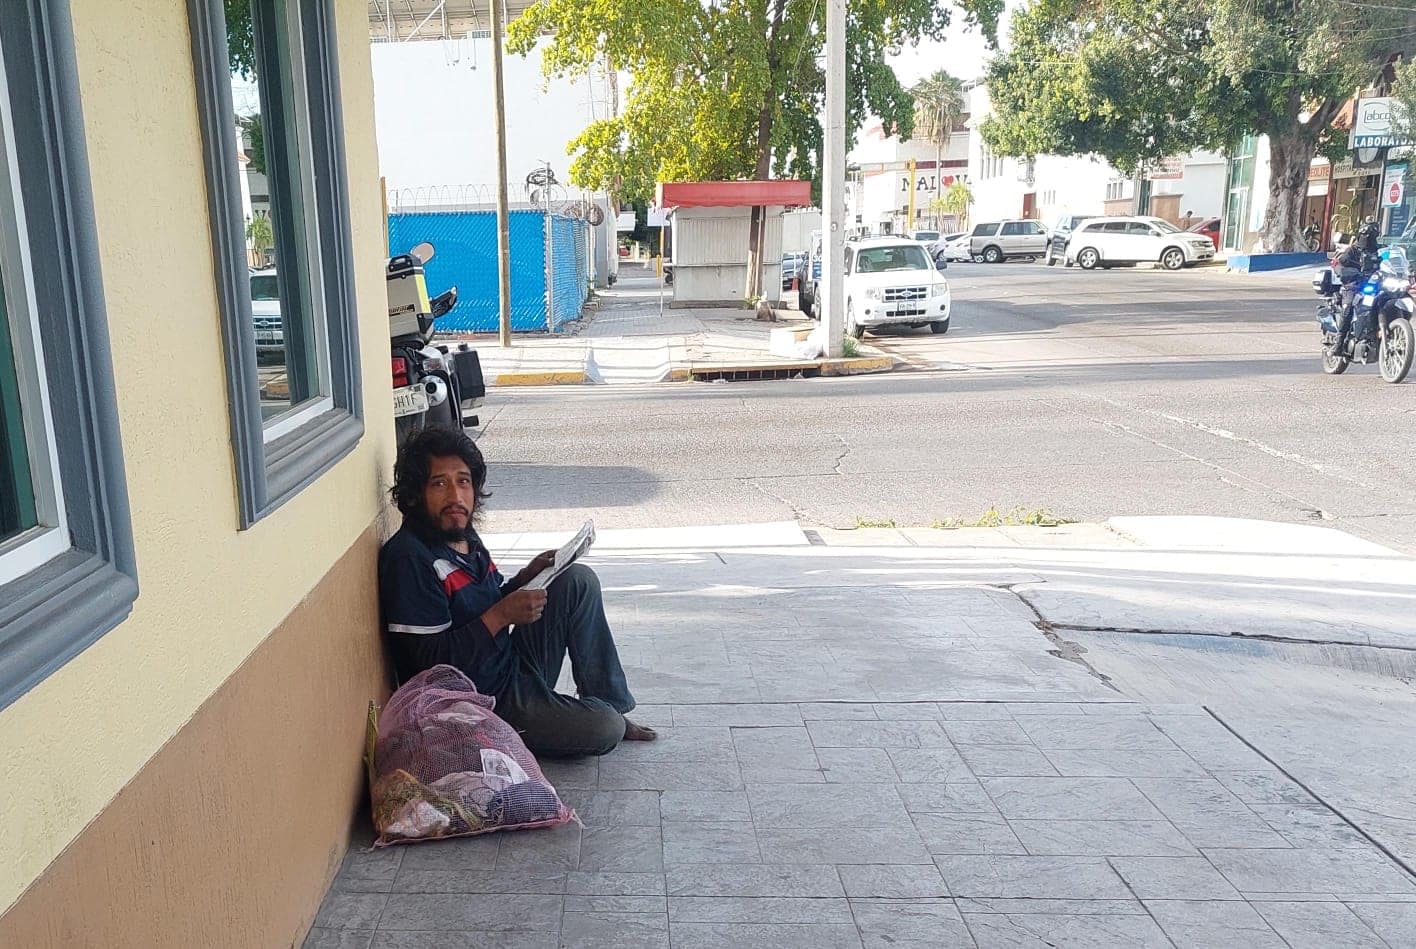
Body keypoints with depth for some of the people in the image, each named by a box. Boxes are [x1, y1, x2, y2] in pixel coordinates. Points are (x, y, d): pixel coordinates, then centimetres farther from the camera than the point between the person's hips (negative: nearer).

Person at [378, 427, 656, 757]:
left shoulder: (463, 535, 5)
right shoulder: (408, 558, -23)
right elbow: (432, 663, -25)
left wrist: (528, 576, 1)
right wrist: (500, 615, -28)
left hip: (512, 667, 9)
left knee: (579, 580, 2)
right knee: (604, 729, -22)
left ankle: (610, 703, 7)